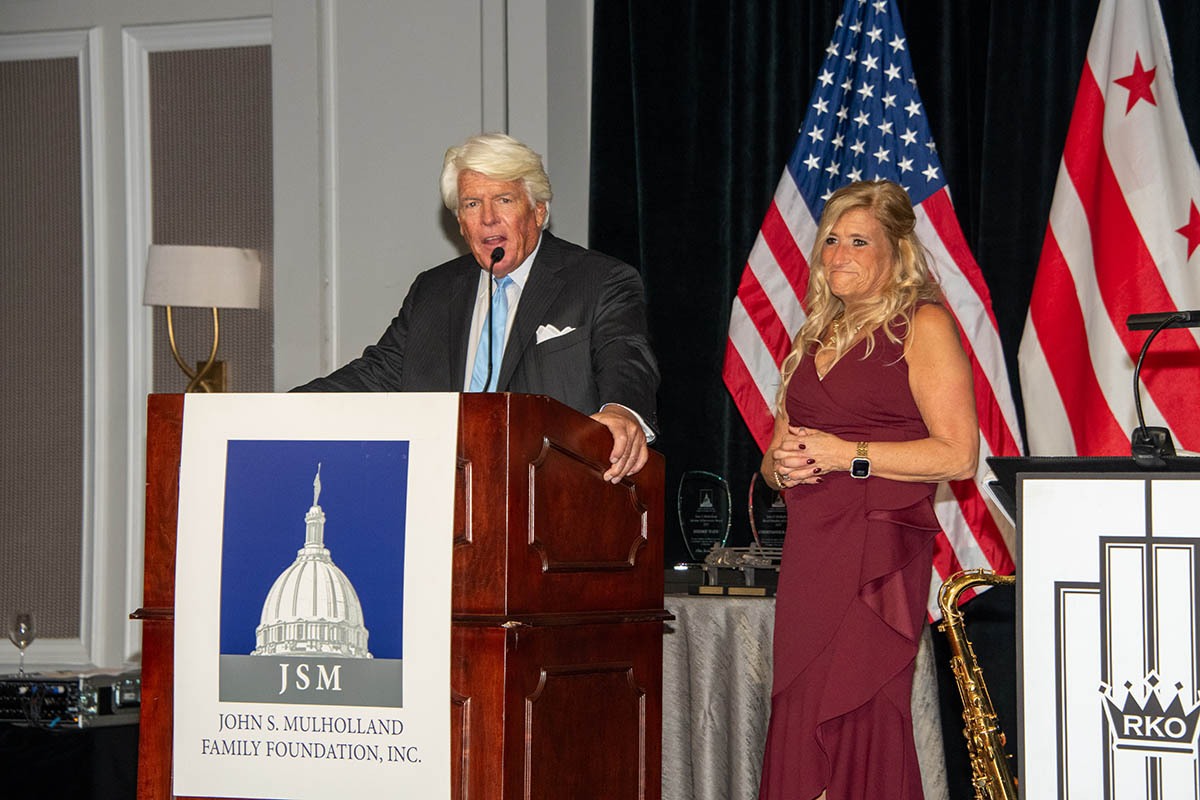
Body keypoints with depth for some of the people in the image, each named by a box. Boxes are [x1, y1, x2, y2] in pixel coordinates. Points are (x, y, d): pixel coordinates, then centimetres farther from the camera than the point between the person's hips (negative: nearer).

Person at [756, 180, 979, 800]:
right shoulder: (816, 334, 21)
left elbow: (958, 455, -10)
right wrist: (782, 464, 3)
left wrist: (848, 456, -12)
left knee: (859, 726, -12)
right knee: (797, 731, 0)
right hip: (808, 553, 7)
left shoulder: (923, 325, -1)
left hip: (880, 551, -7)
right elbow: (776, 455, 27)